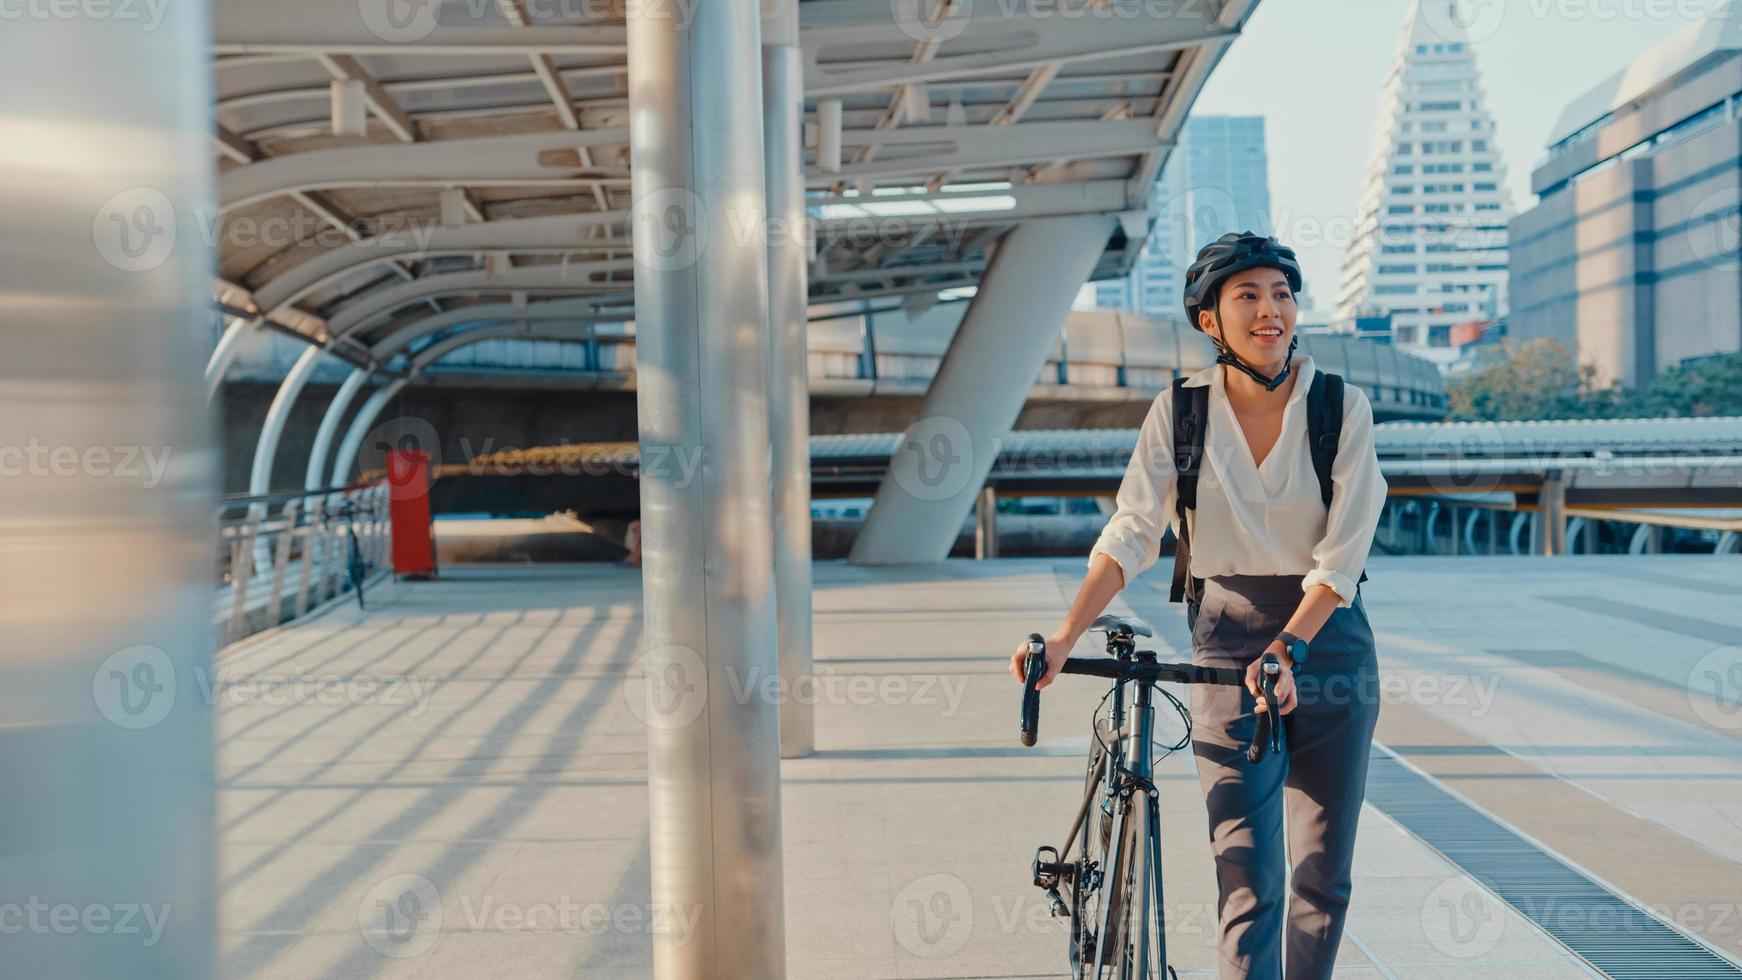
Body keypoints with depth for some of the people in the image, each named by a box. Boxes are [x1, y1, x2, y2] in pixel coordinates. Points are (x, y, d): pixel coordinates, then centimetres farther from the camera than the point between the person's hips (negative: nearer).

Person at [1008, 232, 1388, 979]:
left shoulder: (1342, 408, -5)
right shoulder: (1180, 411, -3)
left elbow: (1342, 554, -10)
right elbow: (1131, 533, -10)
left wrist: (1286, 649, -23)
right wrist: (1065, 637, -22)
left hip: (1328, 638, 1)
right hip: (1227, 643, -1)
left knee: (1324, 872, 9)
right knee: (1248, 880, -6)